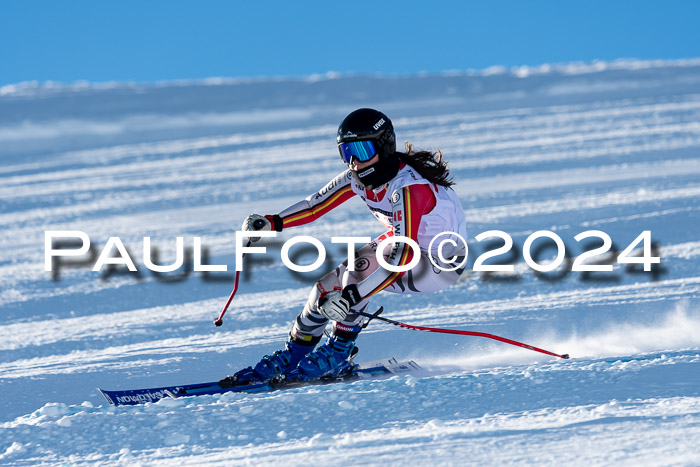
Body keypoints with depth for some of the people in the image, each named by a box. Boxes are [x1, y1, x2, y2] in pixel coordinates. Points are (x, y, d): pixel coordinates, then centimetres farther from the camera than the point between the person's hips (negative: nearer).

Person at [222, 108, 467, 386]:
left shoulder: (409, 187, -34)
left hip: (441, 265, -8)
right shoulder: (360, 175, -10)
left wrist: (354, 296, -46)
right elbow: (318, 204, -1)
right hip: (406, 242, 8)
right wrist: (272, 223, -17)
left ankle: (338, 355, -14)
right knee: (329, 288, -5)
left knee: (360, 266, -28)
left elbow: (403, 256, -39)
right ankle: (291, 356, 11)